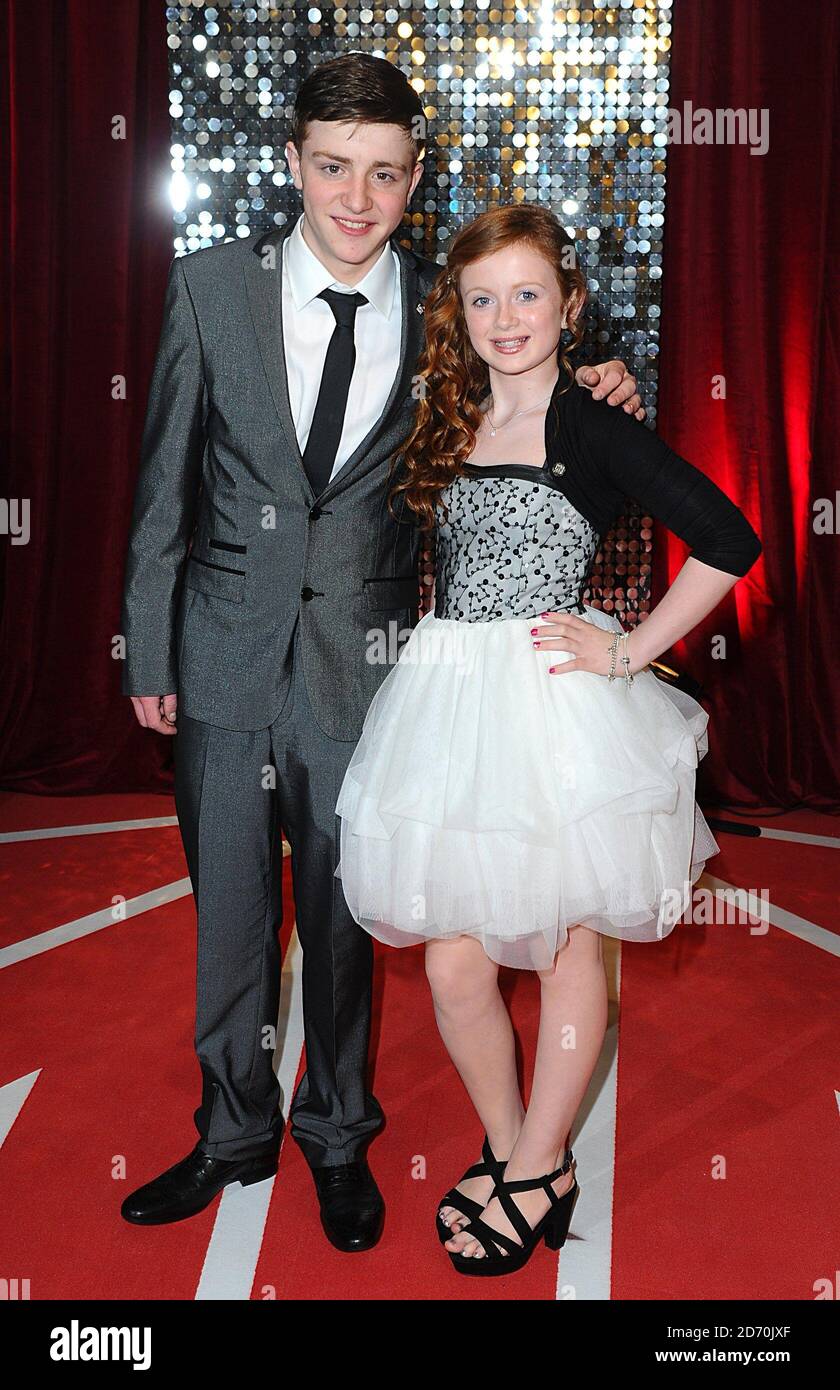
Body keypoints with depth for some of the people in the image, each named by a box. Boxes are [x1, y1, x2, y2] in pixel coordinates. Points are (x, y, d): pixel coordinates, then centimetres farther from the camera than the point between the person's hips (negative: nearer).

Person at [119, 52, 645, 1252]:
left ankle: (338, 1136, 36)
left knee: (344, 915, 13)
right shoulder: (213, 286, -2)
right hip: (226, 652, 1)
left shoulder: (440, 309, -2)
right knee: (228, 912, 13)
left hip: (362, 660, 0)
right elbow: (165, 486, 1)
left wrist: (600, 396, -10)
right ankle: (235, 1131, 36)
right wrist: (149, 652, 1)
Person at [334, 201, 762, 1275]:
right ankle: (511, 1149, 29)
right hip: (447, 703, 5)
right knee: (453, 961, 5)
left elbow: (728, 541, -10)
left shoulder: (592, 430, -5)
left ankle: (534, 1176, 27)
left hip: (556, 708, -5)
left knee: (568, 945, 9)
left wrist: (628, 650, -9)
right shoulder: (446, 428, 11)